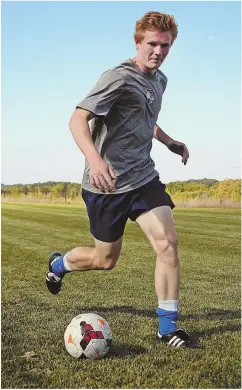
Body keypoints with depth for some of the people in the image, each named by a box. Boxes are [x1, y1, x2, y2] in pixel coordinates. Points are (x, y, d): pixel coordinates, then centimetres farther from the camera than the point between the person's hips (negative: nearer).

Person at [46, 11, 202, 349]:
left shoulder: (160, 80, 11)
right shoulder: (119, 78, -15)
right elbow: (78, 119, -26)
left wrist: (172, 143, 19)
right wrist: (94, 158, -43)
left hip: (143, 177, 6)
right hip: (107, 184, -6)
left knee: (168, 242, -10)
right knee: (106, 260, 8)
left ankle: (168, 328, 3)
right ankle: (58, 264, 41)